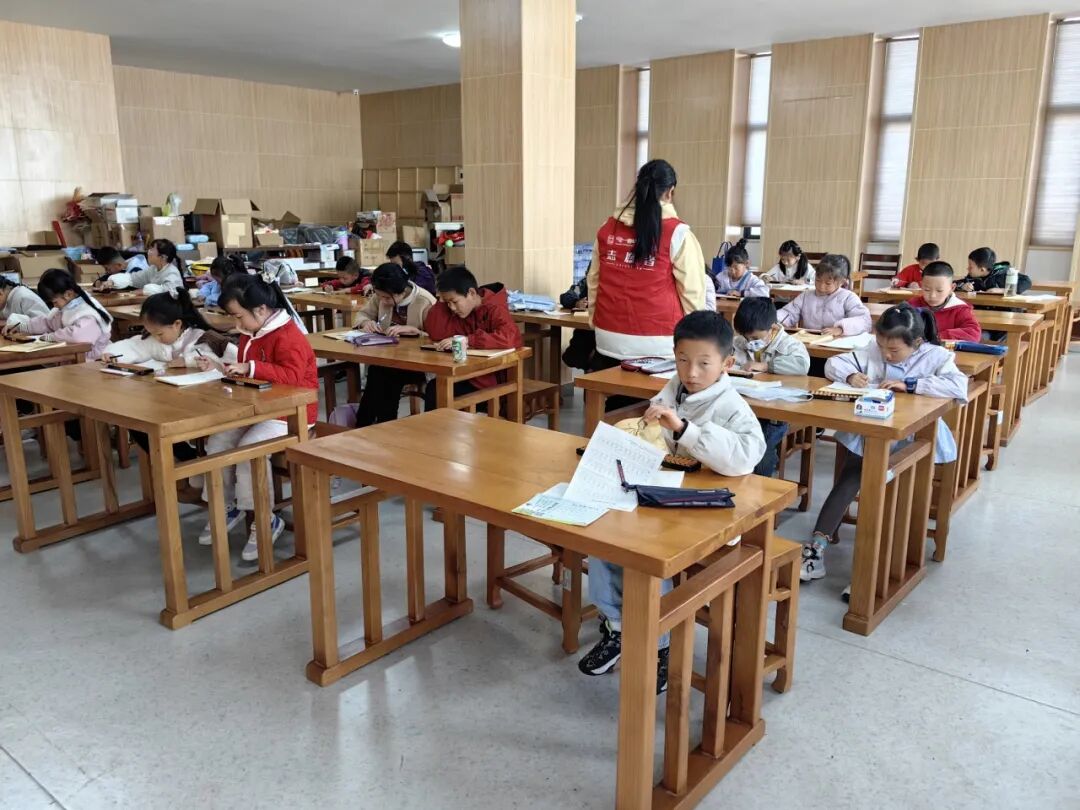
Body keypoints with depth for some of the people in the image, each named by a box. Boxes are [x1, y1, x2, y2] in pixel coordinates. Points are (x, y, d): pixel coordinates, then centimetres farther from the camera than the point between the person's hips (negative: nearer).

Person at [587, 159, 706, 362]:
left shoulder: (608, 228, 6)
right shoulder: (677, 233, -7)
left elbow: (593, 280, 12)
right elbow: (692, 290, -5)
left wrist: (596, 321, 22)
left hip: (610, 339, 4)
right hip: (656, 344, -4)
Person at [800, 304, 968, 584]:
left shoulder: (936, 356, -4)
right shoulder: (873, 351, 7)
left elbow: (959, 387, -21)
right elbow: (834, 363, 10)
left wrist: (909, 384, -23)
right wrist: (850, 375, -13)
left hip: (911, 437, -3)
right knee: (851, 475, -23)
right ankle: (818, 543, -25)